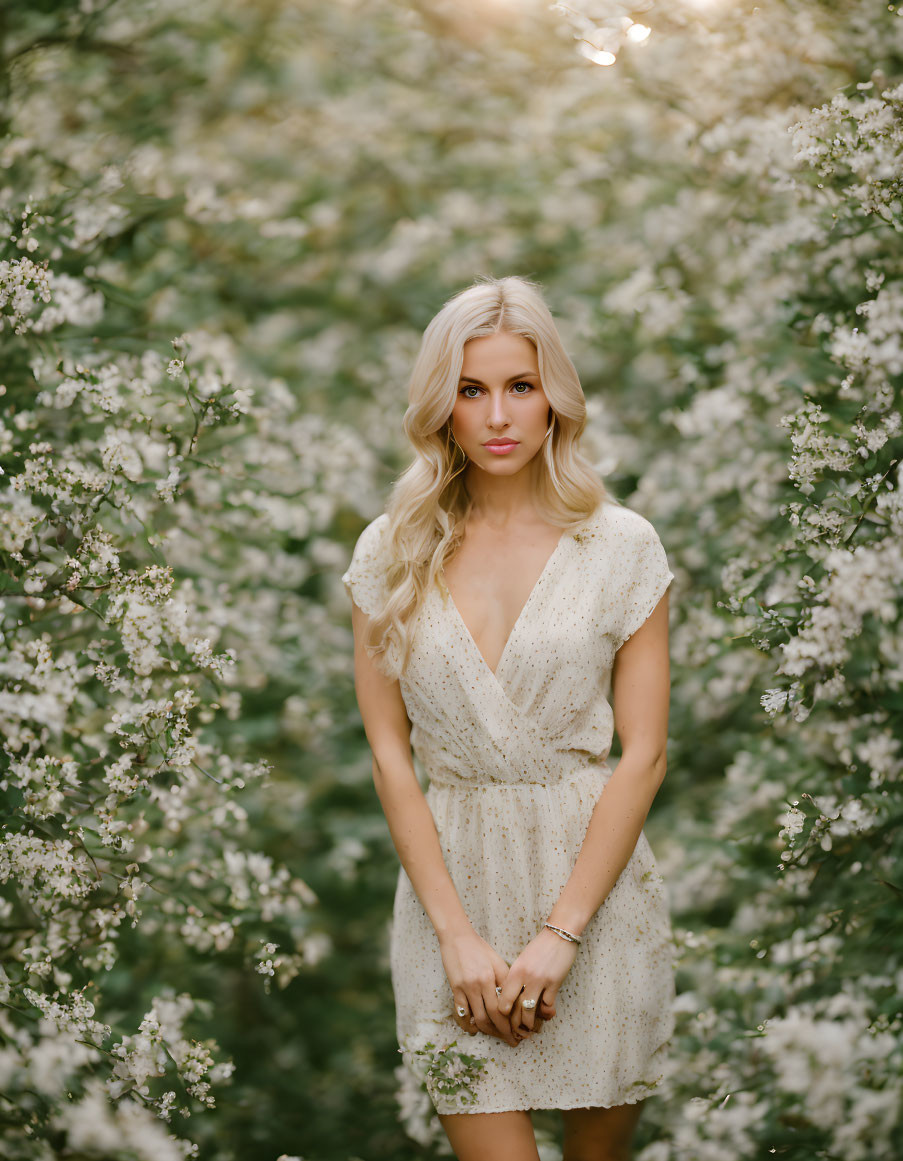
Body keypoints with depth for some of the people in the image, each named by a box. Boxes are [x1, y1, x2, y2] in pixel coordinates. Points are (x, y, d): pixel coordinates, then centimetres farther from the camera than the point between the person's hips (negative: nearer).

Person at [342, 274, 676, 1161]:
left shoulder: (621, 546, -2)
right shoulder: (391, 554, 2)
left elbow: (644, 754, -4)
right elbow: (390, 756, 1)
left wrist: (559, 933, -11)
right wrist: (459, 934, -8)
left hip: (595, 880, 0)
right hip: (449, 875, 0)